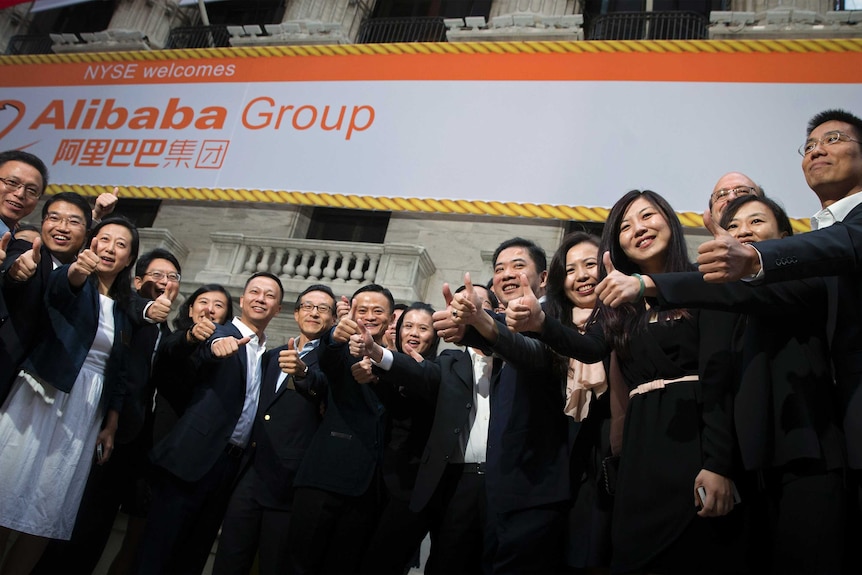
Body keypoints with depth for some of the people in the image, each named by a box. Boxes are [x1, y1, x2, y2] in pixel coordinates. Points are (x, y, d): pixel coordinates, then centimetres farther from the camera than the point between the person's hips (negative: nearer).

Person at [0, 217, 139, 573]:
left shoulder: (124, 309, 14)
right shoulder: (72, 279, 1)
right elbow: (58, 287, -25)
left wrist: (111, 426, 9)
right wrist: (75, 272, -48)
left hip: (86, 411, 4)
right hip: (44, 397, -4)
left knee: (48, 511, 4)